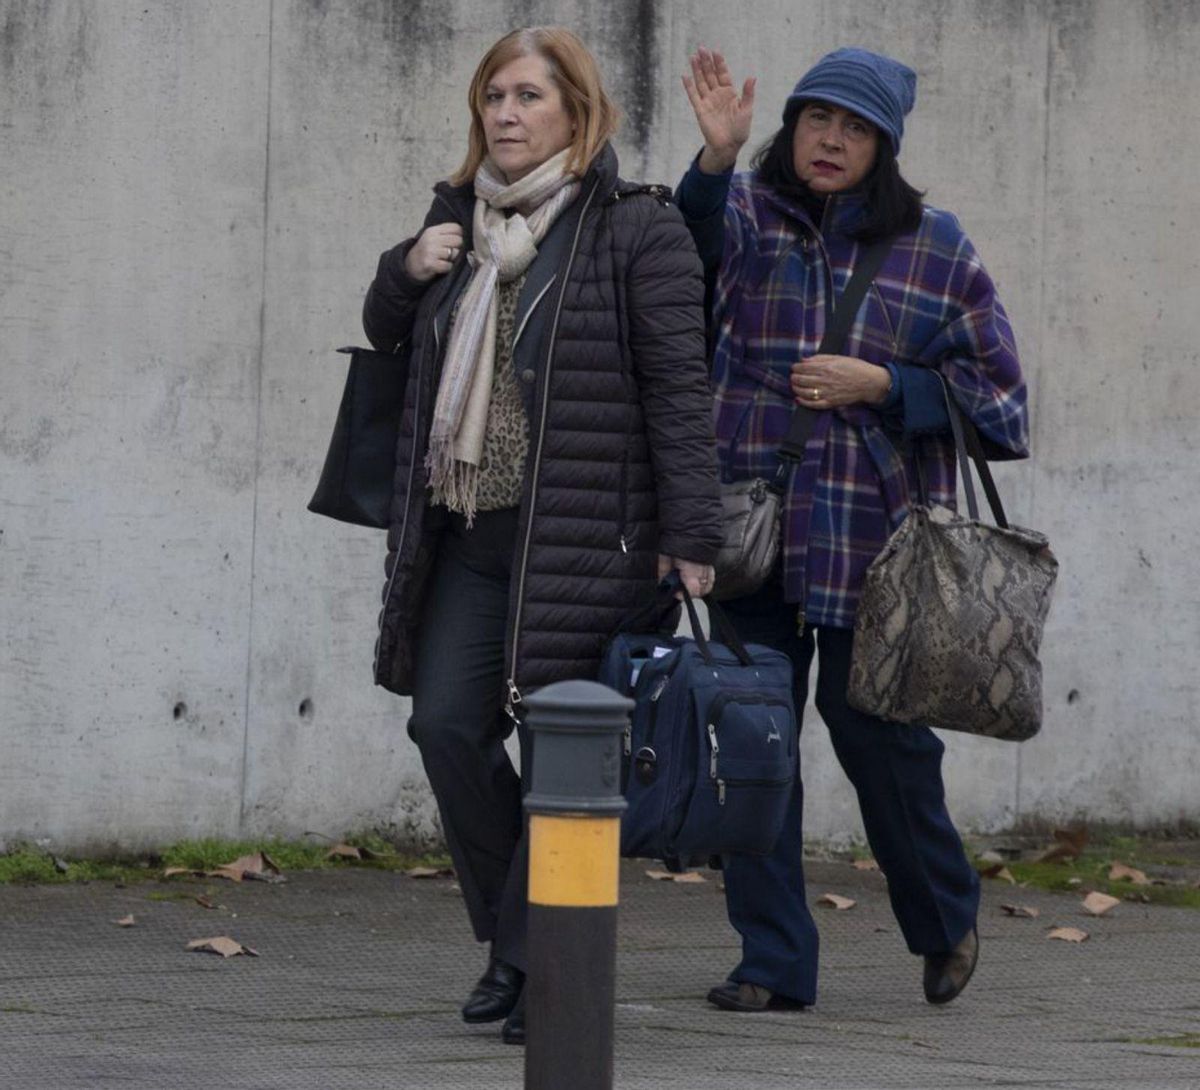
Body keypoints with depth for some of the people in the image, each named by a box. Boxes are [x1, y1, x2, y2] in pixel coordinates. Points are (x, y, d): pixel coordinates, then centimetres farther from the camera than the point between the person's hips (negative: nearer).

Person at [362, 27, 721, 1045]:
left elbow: (679, 385, -8)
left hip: (580, 537, -6)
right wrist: (405, 271, 5)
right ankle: (512, 934, 16)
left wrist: (690, 532, -14)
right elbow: (388, 334, 28)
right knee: (448, 727, -1)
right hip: (467, 535, 6)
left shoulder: (637, 229, -5)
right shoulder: (460, 218, 15)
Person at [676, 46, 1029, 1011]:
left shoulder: (936, 248, 5)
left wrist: (880, 385, -6)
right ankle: (774, 959, 12)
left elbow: (992, 387, 8)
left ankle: (945, 919, 27)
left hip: (874, 537, -1)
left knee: (877, 730, 1)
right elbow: (685, 246, -20)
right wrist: (717, 156, -37)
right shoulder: (747, 217, 3)